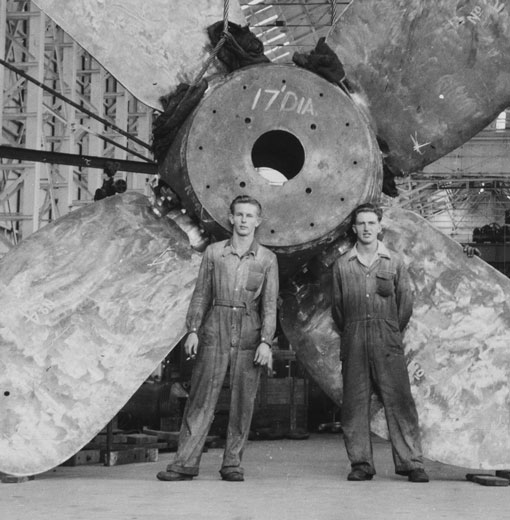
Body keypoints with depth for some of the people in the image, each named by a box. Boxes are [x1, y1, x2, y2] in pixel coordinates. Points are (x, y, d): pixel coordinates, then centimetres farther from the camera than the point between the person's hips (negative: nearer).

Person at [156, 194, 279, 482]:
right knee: (201, 397, -3)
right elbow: (201, 294, 10)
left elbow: (270, 303, 1)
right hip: (215, 329, 0)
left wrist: (266, 341, -8)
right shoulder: (214, 252, 7)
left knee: (243, 400, 1)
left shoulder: (267, 259, 5)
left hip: (249, 331, 0)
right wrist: (193, 330, 2)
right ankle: (185, 463, -1)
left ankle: (232, 464, 10)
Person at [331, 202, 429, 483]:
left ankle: (411, 463, -2)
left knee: (400, 401, -6)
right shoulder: (342, 265, 9)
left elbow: (406, 302, 11)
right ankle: (361, 463, 7)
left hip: (387, 339, -1)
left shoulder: (394, 262, 7)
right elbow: (337, 306, 14)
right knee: (355, 404, 0)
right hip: (353, 341, 1)